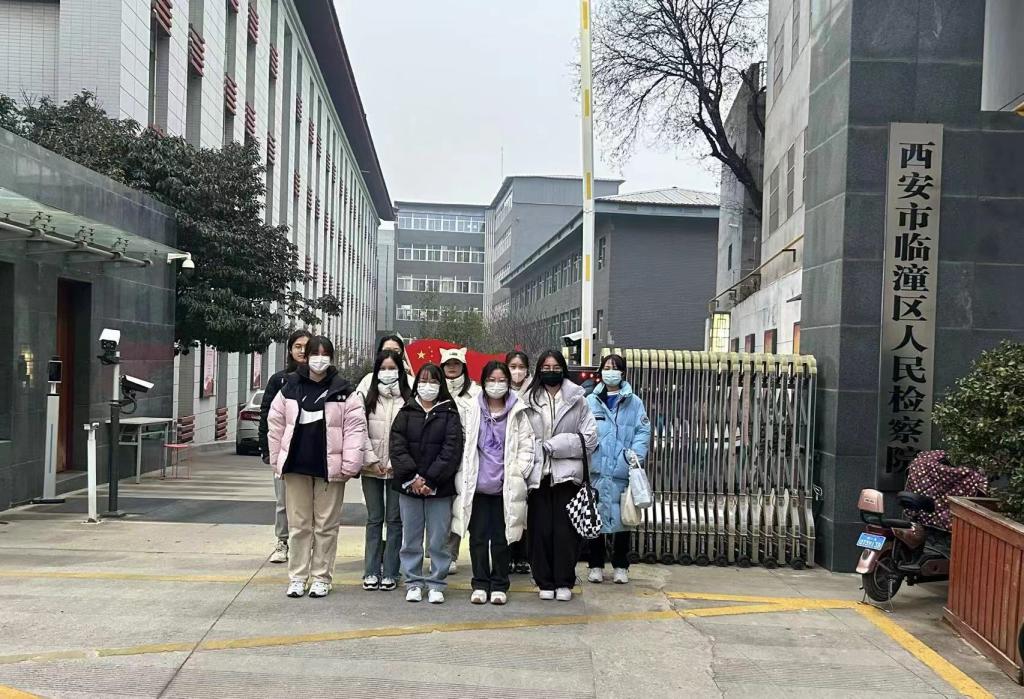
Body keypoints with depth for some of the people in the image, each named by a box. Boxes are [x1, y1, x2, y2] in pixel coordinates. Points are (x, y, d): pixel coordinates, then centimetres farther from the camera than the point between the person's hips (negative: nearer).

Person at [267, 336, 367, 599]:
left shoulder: (343, 391, -1)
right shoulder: (290, 388, 5)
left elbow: (355, 428, -5)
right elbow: (276, 424, 10)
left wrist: (349, 465, -11)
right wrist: (277, 459, 6)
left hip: (329, 468, -2)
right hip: (296, 466, 2)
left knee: (326, 525, 6)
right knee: (298, 525, 9)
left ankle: (321, 577, 16)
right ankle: (297, 577, 18)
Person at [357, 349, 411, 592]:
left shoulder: (408, 399, -1)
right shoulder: (367, 397, 5)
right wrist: (372, 460, -7)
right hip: (372, 468, 1)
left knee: (395, 519, 4)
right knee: (374, 519, 7)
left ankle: (390, 573, 10)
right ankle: (371, 572, 12)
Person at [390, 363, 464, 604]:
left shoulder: (450, 414, 3)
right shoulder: (406, 413, 9)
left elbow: (451, 450, -6)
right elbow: (397, 446, -1)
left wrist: (430, 480, -14)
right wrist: (411, 478, -13)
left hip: (439, 488, -2)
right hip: (408, 486, 2)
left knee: (439, 539, 2)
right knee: (411, 539, 8)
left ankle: (436, 584, 12)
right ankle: (413, 583, 17)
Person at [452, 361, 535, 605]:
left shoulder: (517, 413, 3)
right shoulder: (474, 411, 5)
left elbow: (526, 446, 2)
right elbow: (465, 445, 5)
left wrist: (517, 472, -8)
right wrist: (464, 479, -1)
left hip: (505, 487, -1)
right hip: (478, 485, 1)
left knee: (501, 537, 5)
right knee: (478, 536, 5)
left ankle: (499, 586, 14)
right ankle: (480, 584, 14)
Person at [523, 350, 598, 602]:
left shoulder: (577, 399, 6)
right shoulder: (530, 401, 8)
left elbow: (590, 437, 1)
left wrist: (557, 445, -5)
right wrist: (540, 449, -9)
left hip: (567, 474, -1)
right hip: (538, 474, 1)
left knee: (565, 530, -1)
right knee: (540, 530, 3)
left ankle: (564, 583, 11)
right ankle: (545, 582, 14)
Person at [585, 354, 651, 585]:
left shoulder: (634, 403, 5)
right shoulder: (590, 401, 6)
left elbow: (643, 431, 1)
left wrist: (634, 455, -14)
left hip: (622, 471, 0)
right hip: (596, 470, 0)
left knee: (622, 517, 6)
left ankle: (621, 567, 19)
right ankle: (596, 565, 18)